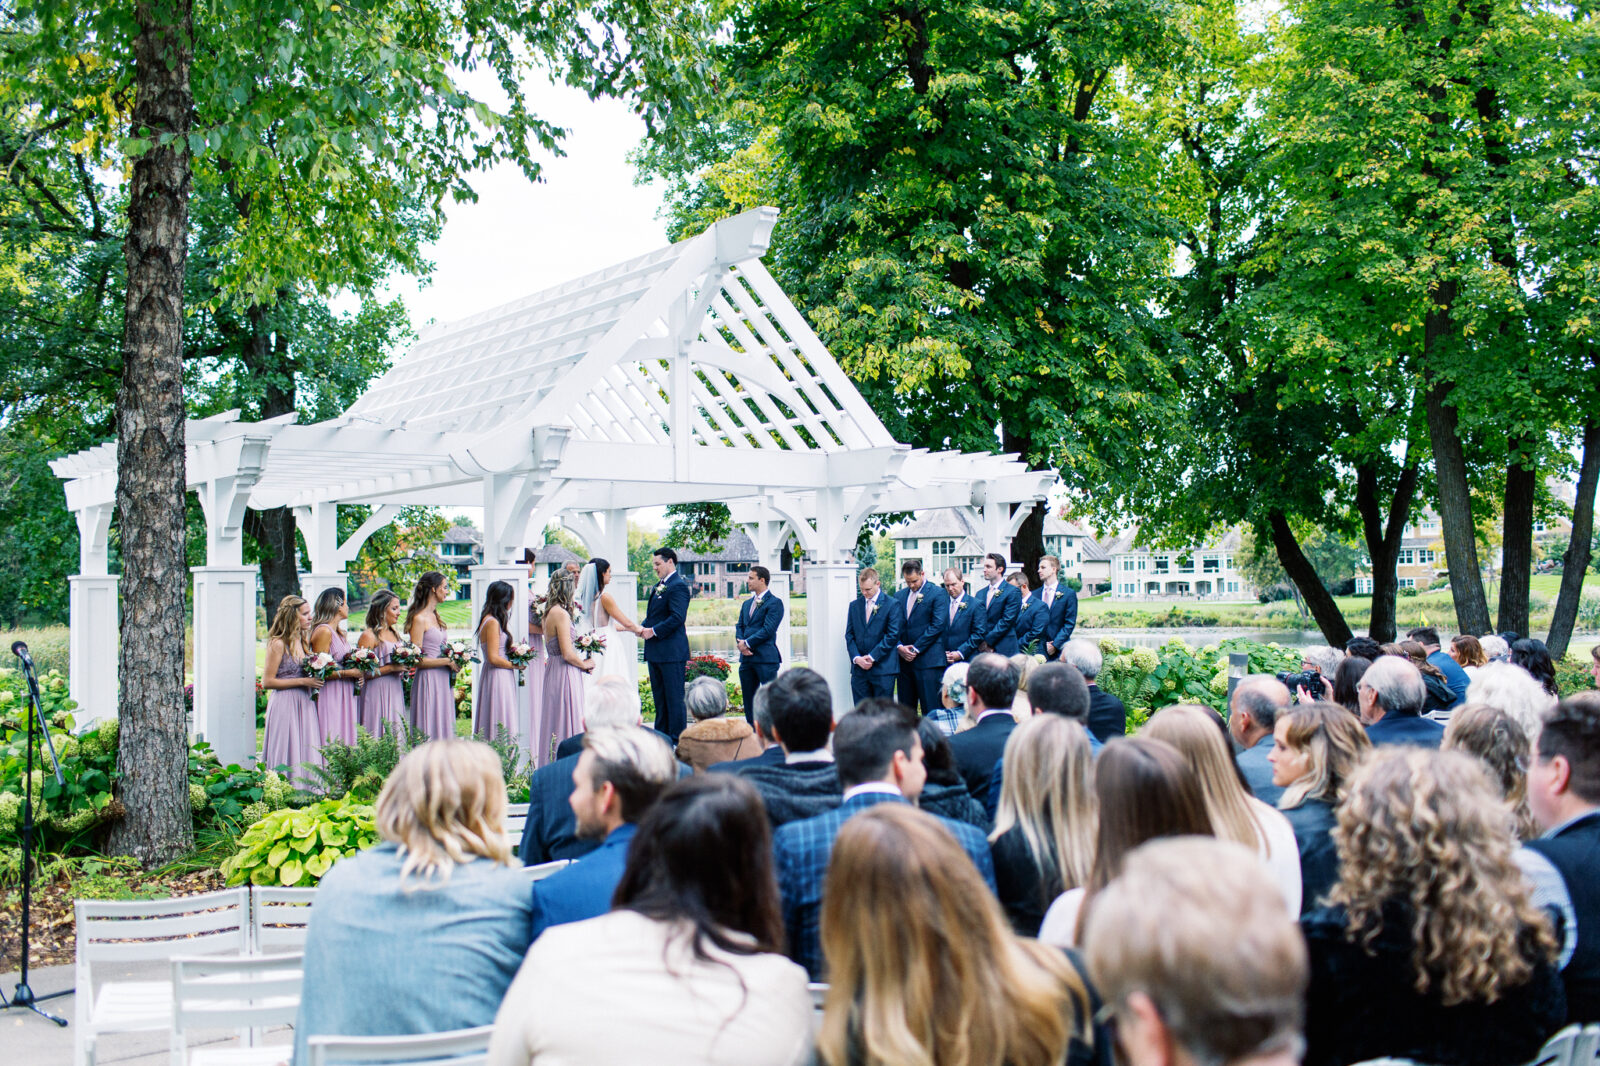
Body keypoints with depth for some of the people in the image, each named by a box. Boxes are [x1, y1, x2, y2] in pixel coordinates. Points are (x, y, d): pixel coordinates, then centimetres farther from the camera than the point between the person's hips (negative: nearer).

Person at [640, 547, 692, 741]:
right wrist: (644, 627, 3)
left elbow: (678, 617, -21)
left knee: (674, 697, -5)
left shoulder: (678, 585, -13)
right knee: (659, 698, 14)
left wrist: (654, 631, -18)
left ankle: (677, 739, -1)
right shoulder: (659, 585, 18)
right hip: (655, 652, 10)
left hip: (672, 651, -10)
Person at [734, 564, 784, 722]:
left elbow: (768, 629, -13)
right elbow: (739, 627, 15)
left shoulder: (774, 602, -5)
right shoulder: (746, 604, 20)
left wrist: (748, 643, -12)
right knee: (748, 698, 9)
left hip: (765, 657, -8)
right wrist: (740, 642, -5)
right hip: (747, 657, 8)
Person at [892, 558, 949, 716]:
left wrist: (916, 649, -12)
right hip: (904, 659, 6)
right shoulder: (900, 595, 15)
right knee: (905, 707, 8)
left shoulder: (937, 593, -3)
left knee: (930, 707, -6)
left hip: (928, 660, -6)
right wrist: (899, 647, -4)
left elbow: (938, 625, -10)